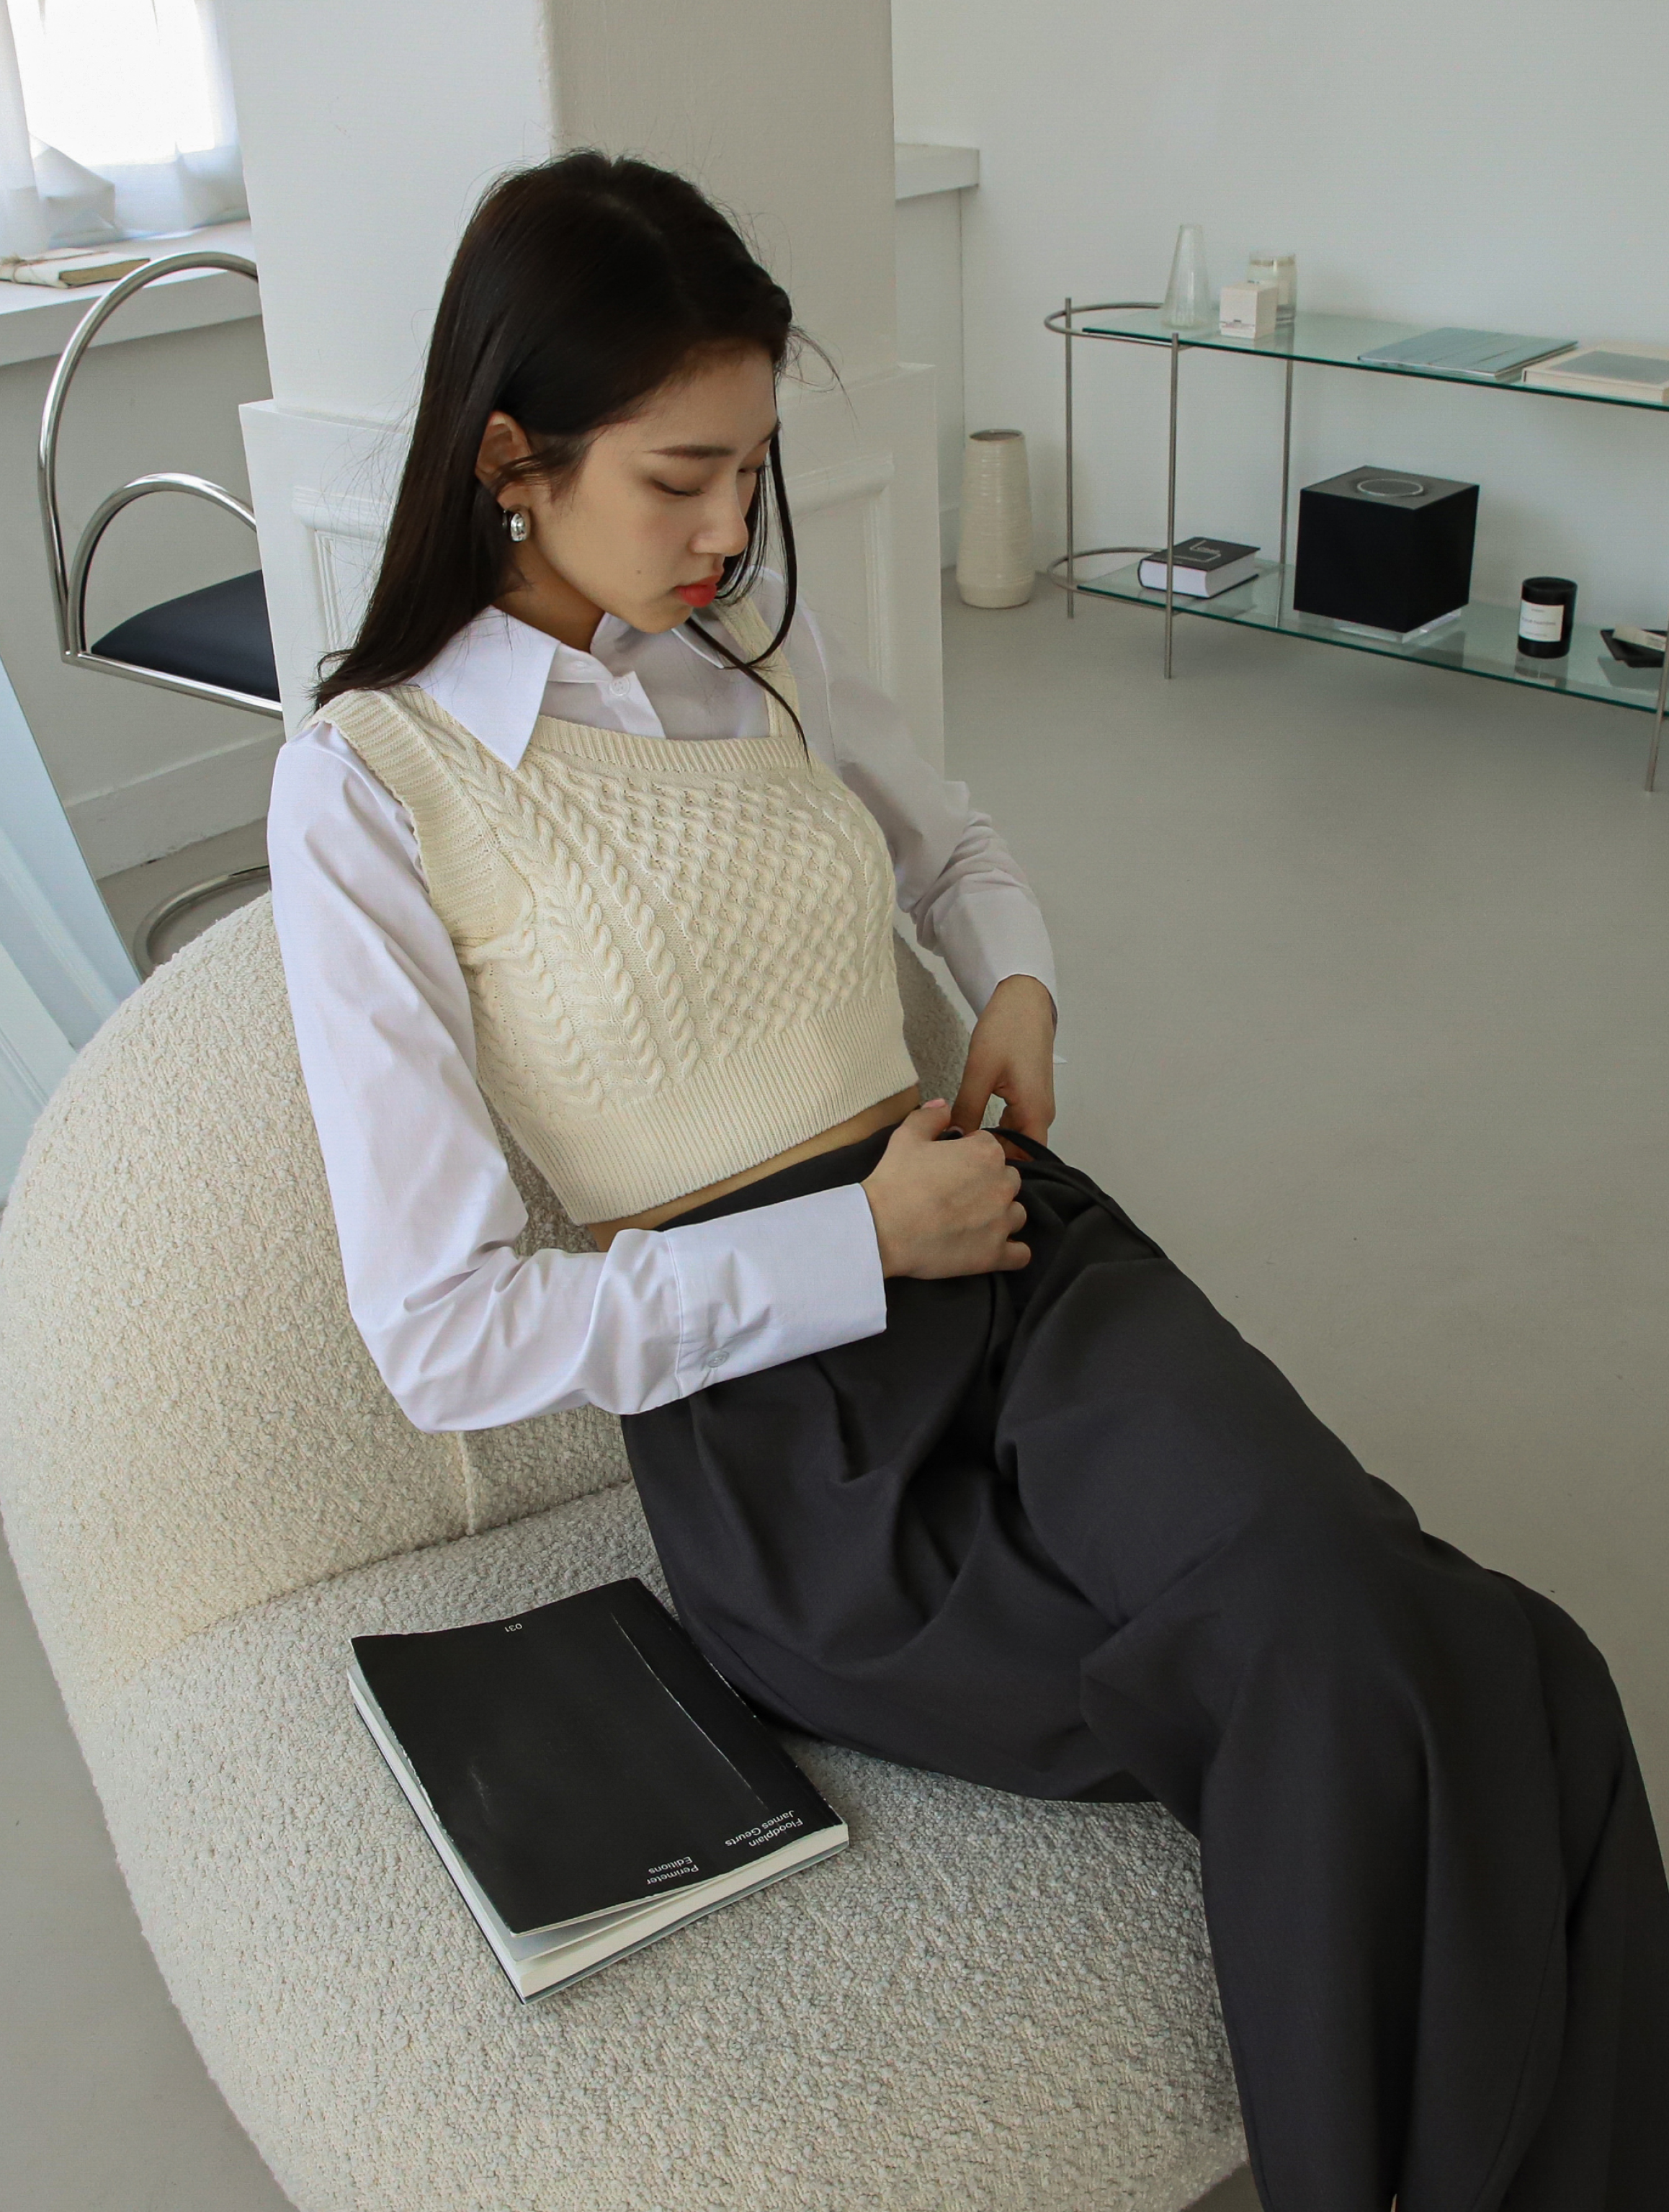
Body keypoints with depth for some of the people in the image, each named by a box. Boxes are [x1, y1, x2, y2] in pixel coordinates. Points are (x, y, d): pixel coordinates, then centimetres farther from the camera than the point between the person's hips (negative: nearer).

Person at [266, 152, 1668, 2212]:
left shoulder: (760, 641, 10)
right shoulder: (366, 786, -6)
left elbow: (952, 841, 32)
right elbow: (442, 1333, -11)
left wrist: (1020, 986, 9)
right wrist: (861, 1240, -13)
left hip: (1027, 1265, 5)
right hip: (778, 1420, -5)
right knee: (1394, 1698, -23)